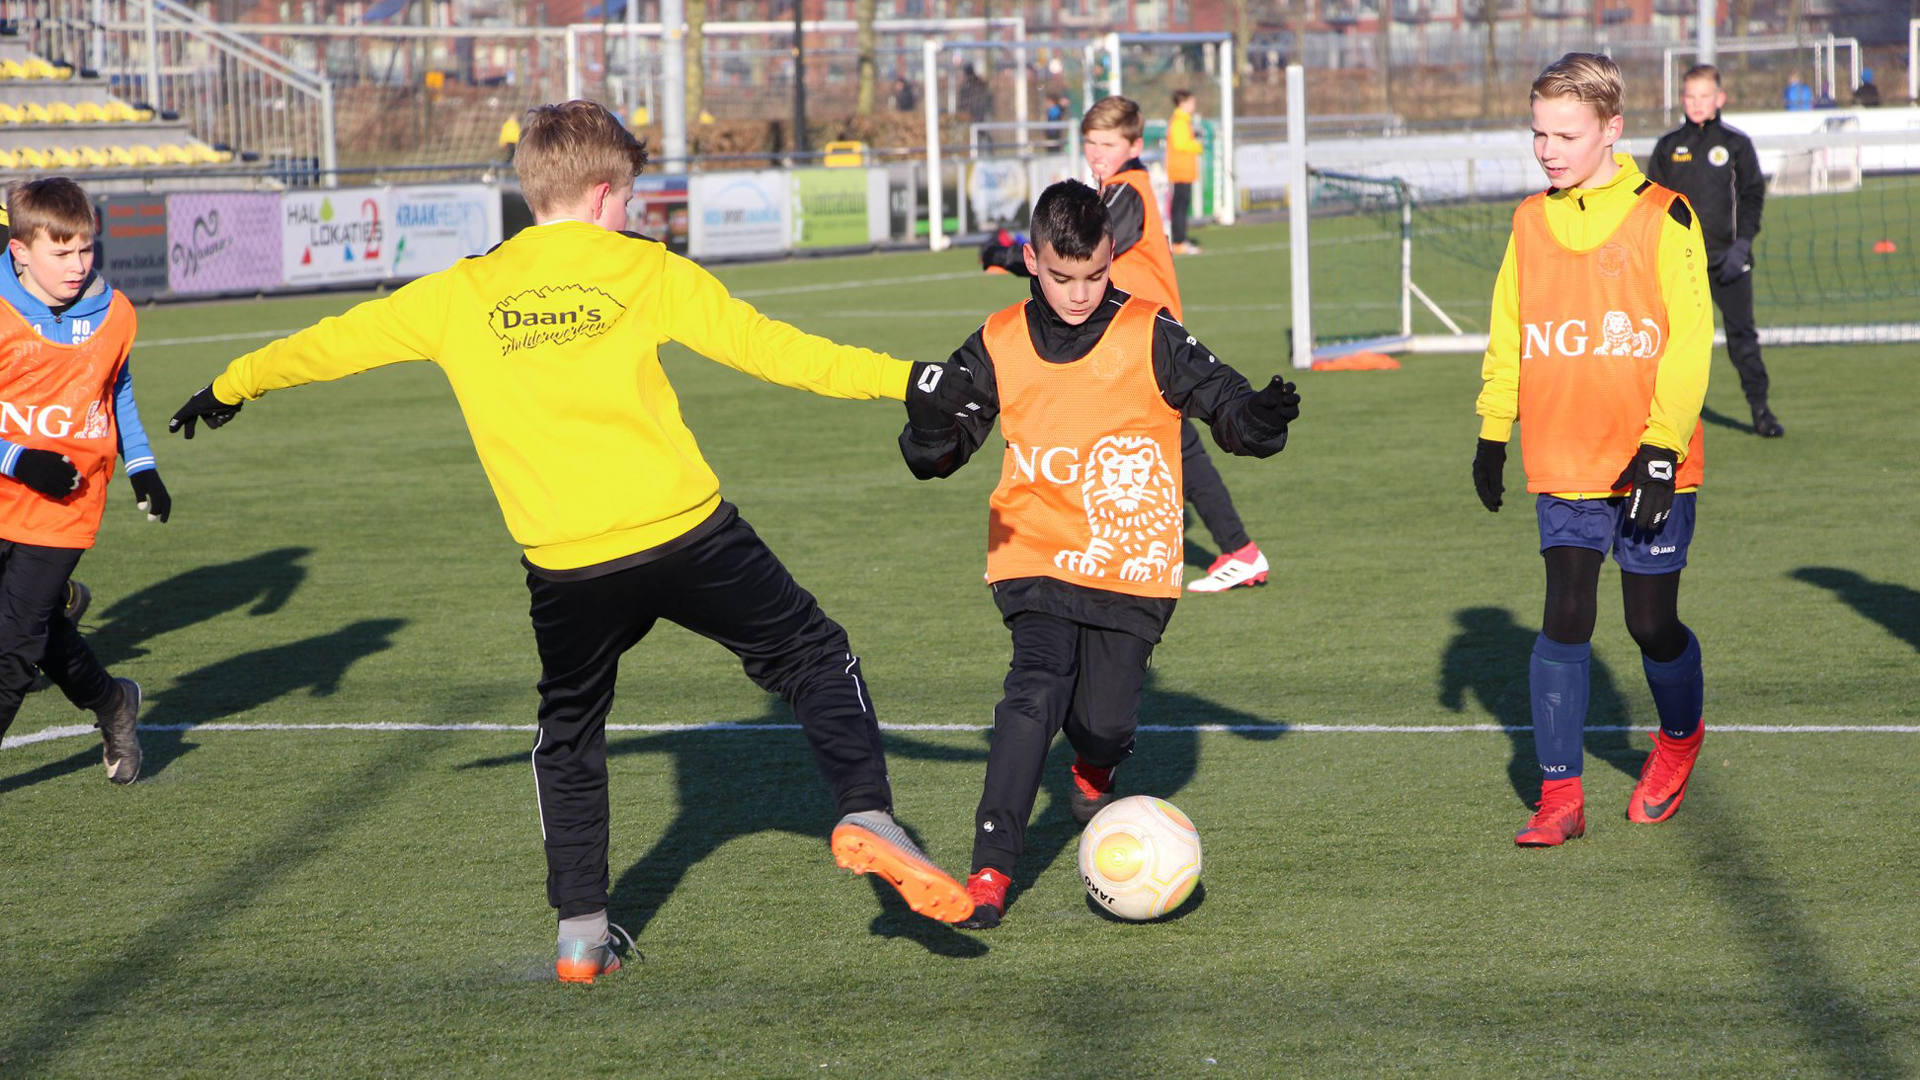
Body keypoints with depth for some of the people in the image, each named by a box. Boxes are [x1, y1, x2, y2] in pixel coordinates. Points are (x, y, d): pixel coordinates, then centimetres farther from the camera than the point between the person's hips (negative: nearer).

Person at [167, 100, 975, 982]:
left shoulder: (460, 294, 11)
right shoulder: (641, 269, 4)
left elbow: (338, 340, 22)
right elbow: (765, 346, -1)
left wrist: (232, 386, 39)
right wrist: (909, 380, 1)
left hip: (569, 568, 2)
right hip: (688, 535, -2)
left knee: (569, 736, 22)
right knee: (815, 659, 13)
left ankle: (582, 934, 19)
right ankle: (866, 817, -7)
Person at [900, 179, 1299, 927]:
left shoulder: (1150, 338, -4)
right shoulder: (1000, 346, 1)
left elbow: (1222, 403, -4)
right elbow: (938, 453, 6)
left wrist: (1258, 420, -28)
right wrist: (932, 422, -18)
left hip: (1132, 565, 0)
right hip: (1037, 553, 0)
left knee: (1105, 723, 2)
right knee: (1036, 690, -22)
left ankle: (1092, 779, 42)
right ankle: (991, 869, -21)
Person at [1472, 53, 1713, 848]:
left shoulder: (1661, 217, -7)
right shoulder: (1530, 223, 6)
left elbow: (1689, 337, -9)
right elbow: (1507, 336, 14)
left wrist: (1662, 446, -14)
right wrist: (1492, 434, 9)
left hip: (1648, 467, -3)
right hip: (1564, 465, 3)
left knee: (1652, 623, 6)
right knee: (1566, 618, -6)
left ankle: (1679, 739, 36)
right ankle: (1559, 795, -1)